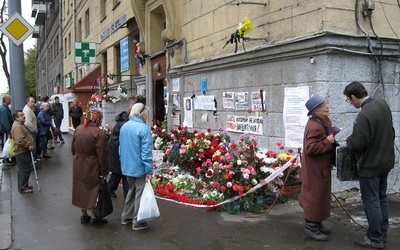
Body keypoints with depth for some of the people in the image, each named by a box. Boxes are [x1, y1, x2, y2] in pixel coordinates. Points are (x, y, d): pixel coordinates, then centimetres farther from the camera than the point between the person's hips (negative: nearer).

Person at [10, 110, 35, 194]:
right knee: (25, 170, -4)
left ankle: (23, 186, 27)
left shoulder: (20, 124, 16)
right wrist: (29, 145, -19)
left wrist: (29, 145, 17)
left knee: (23, 170, 17)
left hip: (24, 151, 11)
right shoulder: (17, 127, -20)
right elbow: (20, 140, -30)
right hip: (22, 152, -11)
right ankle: (23, 188, 4)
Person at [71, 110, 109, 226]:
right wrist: (104, 171, -10)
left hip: (78, 165, 6)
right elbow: (102, 155, -17)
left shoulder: (78, 129, 1)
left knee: (81, 189, 17)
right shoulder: (99, 133, -19)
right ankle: (94, 218, 17)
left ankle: (83, 215, 30)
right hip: (92, 167, -6)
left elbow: (73, 148, 12)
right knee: (93, 190, 7)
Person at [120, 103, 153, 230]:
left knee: (131, 190, 22)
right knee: (139, 193, 6)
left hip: (127, 166, 7)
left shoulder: (124, 126, 5)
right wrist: (149, 171, -15)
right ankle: (137, 222, 15)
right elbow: (146, 152, -20)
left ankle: (126, 216, 31)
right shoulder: (143, 128, -19)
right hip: (139, 167, -7)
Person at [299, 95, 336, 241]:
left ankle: (316, 223, 32)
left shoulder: (324, 121, 8)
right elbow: (310, 148, -30)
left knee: (320, 195, 19)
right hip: (315, 168, -11)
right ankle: (311, 227, 10)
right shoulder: (315, 126, -26)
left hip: (321, 166, 11)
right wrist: (328, 142, -26)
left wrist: (331, 140, 4)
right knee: (315, 196, -2)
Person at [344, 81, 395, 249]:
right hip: (386, 160, 9)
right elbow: (390, 131, 13)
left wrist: (349, 140, -6)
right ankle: (382, 233, 32)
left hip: (370, 164, -9)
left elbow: (357, 143, -26)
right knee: (381, 198, 19)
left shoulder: (364, 115, -28)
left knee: (371, 201, 3)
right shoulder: (382, 105, 2)